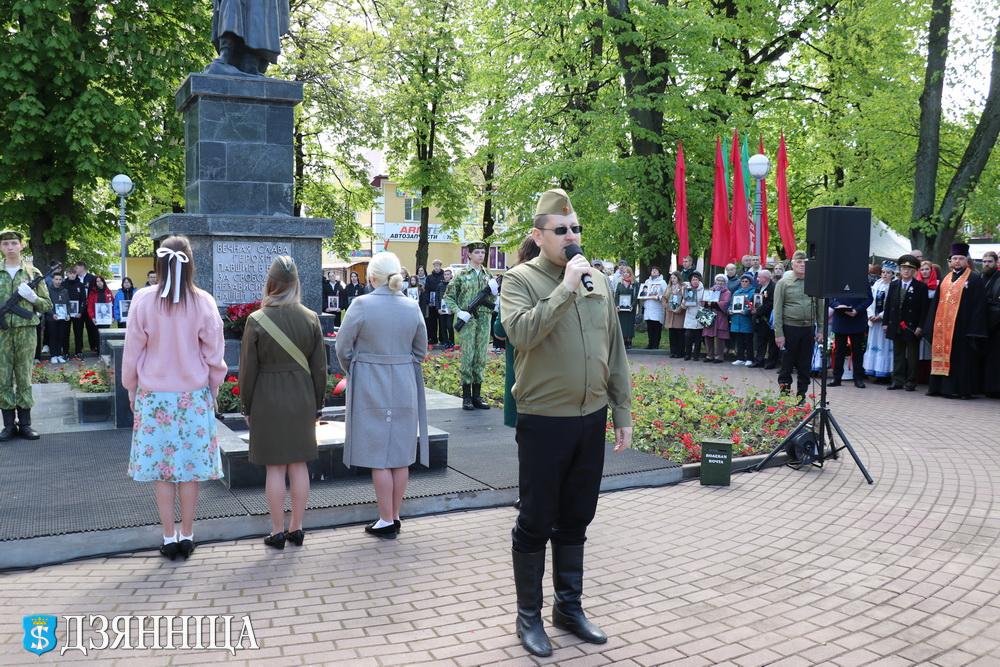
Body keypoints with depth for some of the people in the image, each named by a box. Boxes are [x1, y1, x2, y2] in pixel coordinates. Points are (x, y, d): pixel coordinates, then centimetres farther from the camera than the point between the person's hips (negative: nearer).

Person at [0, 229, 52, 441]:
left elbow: (47, 305, 7)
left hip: (26, 331, -1)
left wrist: (32, 297, -11)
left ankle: (25, 423, 10)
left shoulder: (33, 273, 6)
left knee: (24, 377, 4)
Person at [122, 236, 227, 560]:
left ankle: (169, 538, 12)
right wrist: (212, 393, 11)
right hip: (194, 396, 0)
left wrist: (132, 391, 11)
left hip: (154, 396, 0)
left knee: (161, 466, 8)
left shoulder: (143, 300, -9)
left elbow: (132, 352, -2)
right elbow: (214, 355, -2)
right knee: (191, 466, 8)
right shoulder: (203, 302, -8)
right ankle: (186, 536, 15)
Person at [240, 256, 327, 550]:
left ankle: (278, 531, 11)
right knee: (299, 465, 10)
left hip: (268, 400, -3)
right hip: (302, 399, 3)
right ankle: (296, 528, 18)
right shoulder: (311, 318, -2)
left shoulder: (256, 320, -10)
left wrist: (246, 407, 5)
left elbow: (247, 370, -6)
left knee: (275, 467, 4)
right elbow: (320, 368, 2)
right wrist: (316, 404, 12)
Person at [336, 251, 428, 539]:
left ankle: (386, 521, 8)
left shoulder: (362, 304, -13)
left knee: (379, 457, 3)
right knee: (401, 455, 11)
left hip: (371, 386, -4)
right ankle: (395, 517, 20)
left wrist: (352, 372, 12)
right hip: (405, 386, 4)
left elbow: (343, 348, -5)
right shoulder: (413, 307, 0)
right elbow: (420, 351, 9)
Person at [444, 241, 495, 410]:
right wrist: (458, 312, -12)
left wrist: (493, 291, -7)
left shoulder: (487, 274, 11)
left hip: (484, 320, 4)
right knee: (467, 356, -4)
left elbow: (492, 300, 14)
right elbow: (448, 296, 1)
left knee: (481, 358, 6)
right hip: (467, 319, -4)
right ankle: (466, 396, 2)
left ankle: (477, 395, 13)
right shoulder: (462, 274, -1)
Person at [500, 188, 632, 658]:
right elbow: (522, 332, -26)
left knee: (576, 520, 16)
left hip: (591, 419, 5)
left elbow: (615, 353, 12)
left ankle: (569, 606, 31)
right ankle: (529, 615, 21)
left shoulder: (598, 282, 9)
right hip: (544, 421, -5)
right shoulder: (521, 279, -7)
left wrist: (622, 413, 10)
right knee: (535, 522, 6)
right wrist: (565, 288, -23)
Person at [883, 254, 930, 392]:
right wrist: (885, 322, 4)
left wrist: (920, 326, -13)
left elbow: (924, 308, -7)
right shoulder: (893, 285, 9)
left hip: (912, 327, -4)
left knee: (912, 356, 3)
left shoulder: (921, 287, -4)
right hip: (896, 326, 4)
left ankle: (911, 382, 7)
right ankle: (898, 380, 14)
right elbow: (888, 304, 10)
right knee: (898, 354, 9)